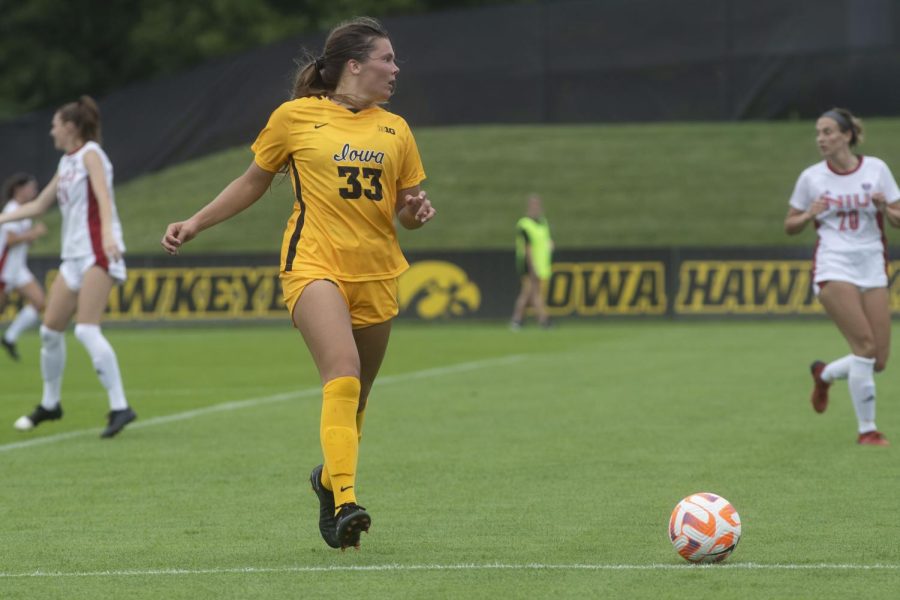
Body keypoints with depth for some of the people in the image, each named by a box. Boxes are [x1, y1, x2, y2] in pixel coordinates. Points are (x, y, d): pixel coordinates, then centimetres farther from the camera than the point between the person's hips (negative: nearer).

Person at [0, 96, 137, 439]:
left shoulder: (90, 154, -6)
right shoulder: (67, 163, 19)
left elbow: (103, 195, -22)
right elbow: (39, 206, 29)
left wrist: (108, 234, -37)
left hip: (97, 253, -9)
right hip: (74, 256, 9)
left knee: (86, 330, -21)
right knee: (50, 330, 10)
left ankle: (120, 407, -23)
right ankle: (50, 404, 26)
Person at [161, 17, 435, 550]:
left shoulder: (395, 129, 12)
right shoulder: (295, 117, 2)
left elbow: (407, 211, 19)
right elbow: (254, 182, 15)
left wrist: (417, 211, -4)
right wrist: (195, 224, 12)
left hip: (377, 273, 5)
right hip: (315, 264, -4)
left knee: (356, 395, 10)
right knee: (343, 372, -25)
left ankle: (331, 478, 36)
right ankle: (344, 501, -30)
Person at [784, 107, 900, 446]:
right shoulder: (811, 177, 1)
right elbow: (790, 227, 10)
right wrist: (809, 215, -11)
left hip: (872, 269, 3)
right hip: (833, 267, -2)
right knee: (865, 345, -19)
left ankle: (824, 374, 30)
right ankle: (867, 429, -7)